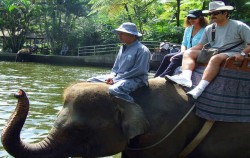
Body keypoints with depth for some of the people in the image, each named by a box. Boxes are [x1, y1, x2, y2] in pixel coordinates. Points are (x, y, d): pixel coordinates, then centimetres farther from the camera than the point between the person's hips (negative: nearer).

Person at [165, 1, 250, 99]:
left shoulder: (239, 26, -2)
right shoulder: (209, 29, 14)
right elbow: (200, 45, 15)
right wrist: (185, 53, 3)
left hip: (233, 54, -6)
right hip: (212, 53, 7)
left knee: (215, 58, -38)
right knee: (188, 53, -6)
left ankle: (199, 89, -47)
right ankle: (186, 77, -34)